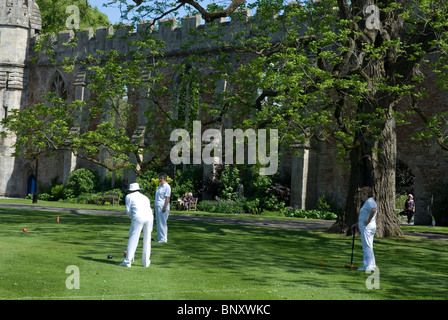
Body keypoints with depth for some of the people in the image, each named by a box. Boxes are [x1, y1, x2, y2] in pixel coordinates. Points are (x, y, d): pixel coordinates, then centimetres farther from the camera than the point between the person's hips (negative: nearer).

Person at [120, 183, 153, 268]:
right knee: (147, 240, 12)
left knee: (133, 238, 1)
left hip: (138, 217, -4)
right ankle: (146, 261, 16)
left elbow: (128, 211, 10)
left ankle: (128, 261, 1)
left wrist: (133, 218, 25)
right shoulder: (145, 197, 31)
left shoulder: (129, 197, 18)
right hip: (150, 217, 4)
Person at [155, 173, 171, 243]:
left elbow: (167, 198, -15)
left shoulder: (167, 187, -9)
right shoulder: (159, 186, 19)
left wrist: (165, 207, -21)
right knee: (158, 223, 10)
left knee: (163, 223, -6)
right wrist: (154, 206, 19)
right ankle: (159, 238, 14)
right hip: (157, 206, 9)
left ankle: (163, 238, -2)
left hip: (163, 207, -9)